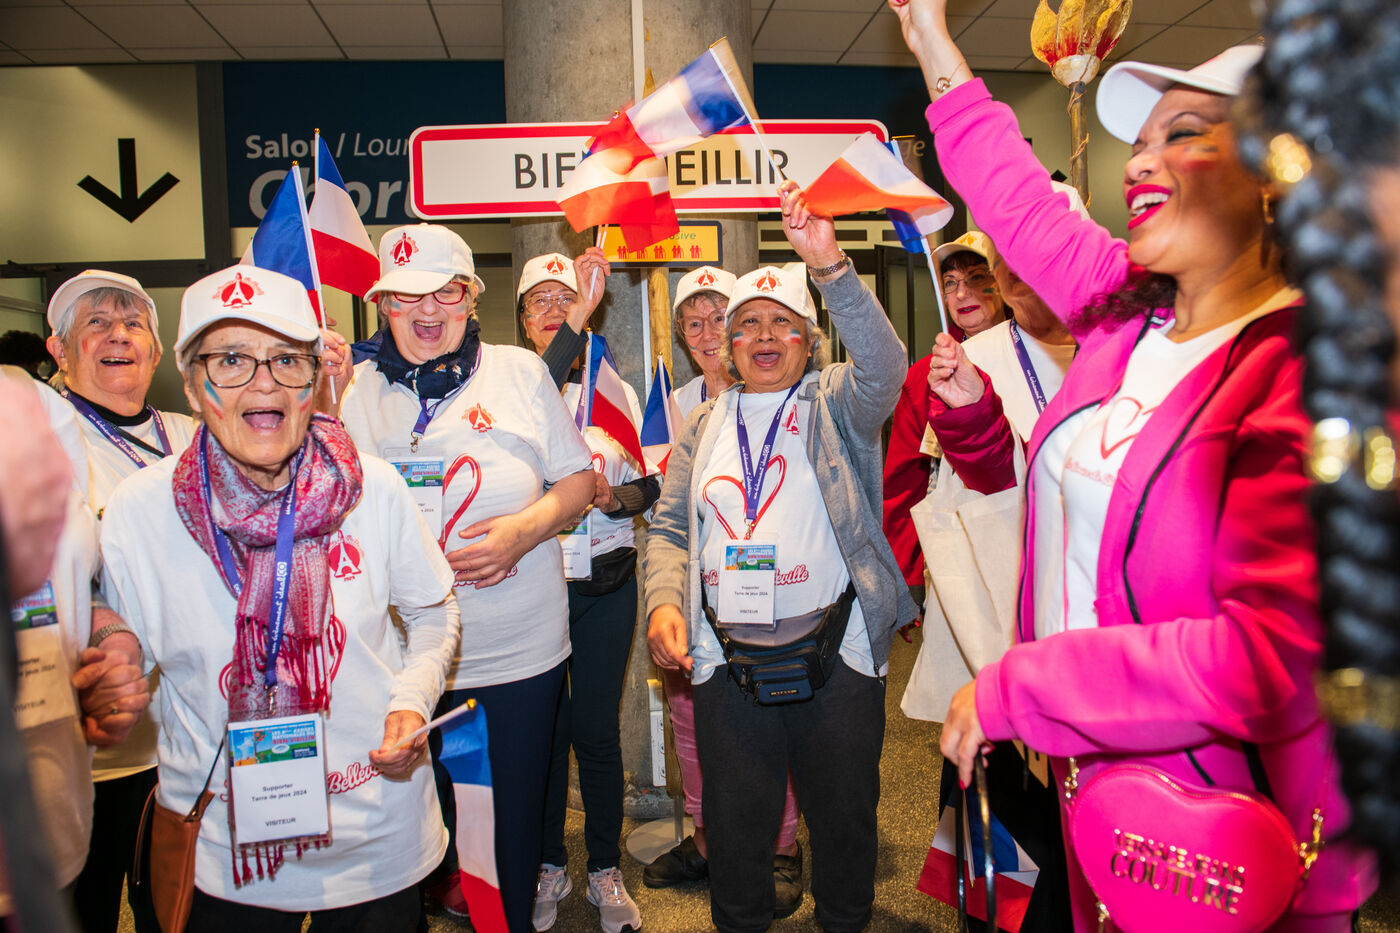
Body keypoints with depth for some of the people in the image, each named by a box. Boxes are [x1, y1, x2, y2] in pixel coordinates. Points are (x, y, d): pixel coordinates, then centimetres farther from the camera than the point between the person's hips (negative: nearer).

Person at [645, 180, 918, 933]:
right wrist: (664, 600, -8)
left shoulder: (836, 405, 2)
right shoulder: (703, 425, 12)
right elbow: (669, 526, 10)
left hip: (836, 652, -2)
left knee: (845, 822, 14)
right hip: (725, 659, 2)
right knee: (736, 829, 13)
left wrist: (832, 268, -33)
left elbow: (883, 367, -20)